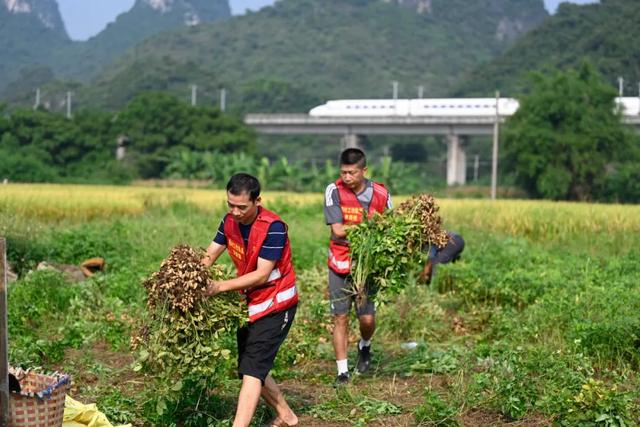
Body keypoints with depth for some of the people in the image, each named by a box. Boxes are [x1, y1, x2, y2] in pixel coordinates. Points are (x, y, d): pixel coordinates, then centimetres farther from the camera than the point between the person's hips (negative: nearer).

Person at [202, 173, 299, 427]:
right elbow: (209, 256, -4)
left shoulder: (273, 227, -25)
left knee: (252, 370, -16)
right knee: (253, 369, 14)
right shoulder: (229, 222, -3)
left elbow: (262, 275, -26)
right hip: (251, 303, 8)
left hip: (276, 304, -8)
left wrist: (222, 286, -32)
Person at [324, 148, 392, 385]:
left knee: (367, 318, -3)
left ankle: (365, 347, 32)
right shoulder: (334, 191, -9)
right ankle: (342, 372, 11)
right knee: (340, 318, 1)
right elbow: (338, 230, -15)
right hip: (340, 264, -1)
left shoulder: (381, 194, -5)